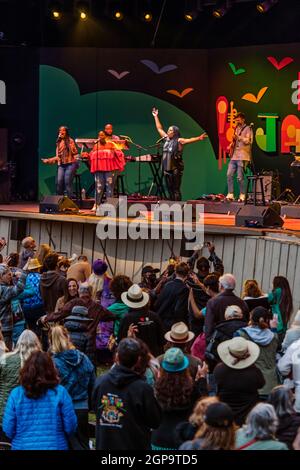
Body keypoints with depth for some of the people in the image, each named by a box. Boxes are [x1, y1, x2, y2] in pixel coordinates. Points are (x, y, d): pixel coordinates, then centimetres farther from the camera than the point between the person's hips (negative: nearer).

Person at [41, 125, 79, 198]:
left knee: (67, 182, -17)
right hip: (61, 165, 5)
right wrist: (48, 160, 15)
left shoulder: (70, 141, 4)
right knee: (59, 182, -10)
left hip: (70, 164, -5)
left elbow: (75, 152, -1)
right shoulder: (58, 143, 19)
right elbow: (58, 156, 19)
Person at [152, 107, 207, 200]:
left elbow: (189, 140, -22)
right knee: (170, 189, 9)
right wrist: (155, 116, 25)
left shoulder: (179, 141, -8)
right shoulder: (166, 139, 11)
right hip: (167, 169, 7)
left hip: (176, 170, -6)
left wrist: (199, 138, -40)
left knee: (176, 190, -6)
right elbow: (159, 129, 20)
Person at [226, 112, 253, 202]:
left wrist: (238, 137, -16)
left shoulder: (248, 129, -2)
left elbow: (248, 141, -14)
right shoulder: (237, 129, 22)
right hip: (234, 156, 8)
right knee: (229, 174, -1)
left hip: (242, 157, -8)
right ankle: (230, 194, 3)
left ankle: (242, 195, 3)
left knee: (240, 177, -8)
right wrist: (232, 144, 13)